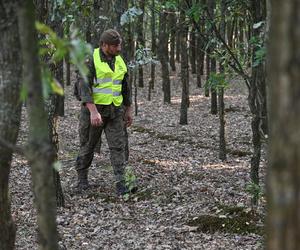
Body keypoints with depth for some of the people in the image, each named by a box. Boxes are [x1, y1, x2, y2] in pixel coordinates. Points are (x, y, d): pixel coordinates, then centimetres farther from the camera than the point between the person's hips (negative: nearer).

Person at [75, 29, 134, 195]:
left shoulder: (119, 61, 6)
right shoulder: (90, 60, -13)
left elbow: (125, 87, 16)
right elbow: (84, 86, -22)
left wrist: (128, 110, 17)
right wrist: (93, 111, -31)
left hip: (114, 110, 4)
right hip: (93, 108, -4)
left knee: (118, 146, -6)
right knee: (88, 146, 8)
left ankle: (120, 183, -9)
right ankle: (82, 178, 25)